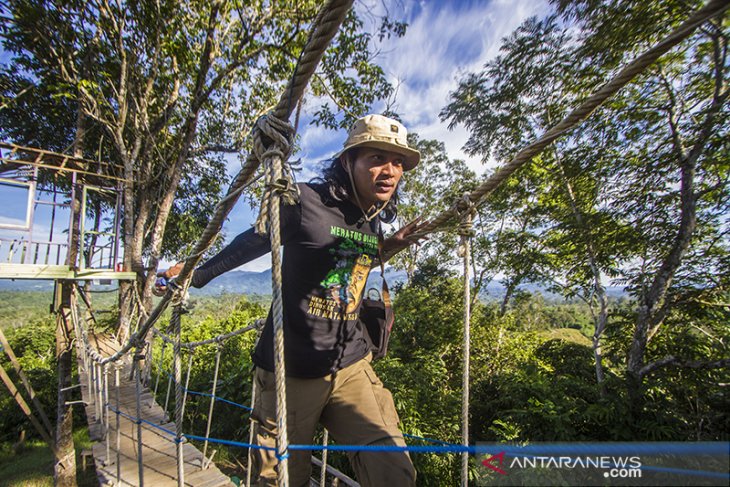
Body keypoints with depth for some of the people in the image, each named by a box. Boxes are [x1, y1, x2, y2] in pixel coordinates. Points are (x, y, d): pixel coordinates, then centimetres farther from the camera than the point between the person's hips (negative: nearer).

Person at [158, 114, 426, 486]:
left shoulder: (376, 220, 3)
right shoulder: (307, 201, -15)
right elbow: (253, 241, 0)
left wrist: (385, 248, 3)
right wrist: (197, 273, 9)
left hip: (351, 365, 4)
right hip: (292, 369, -3)